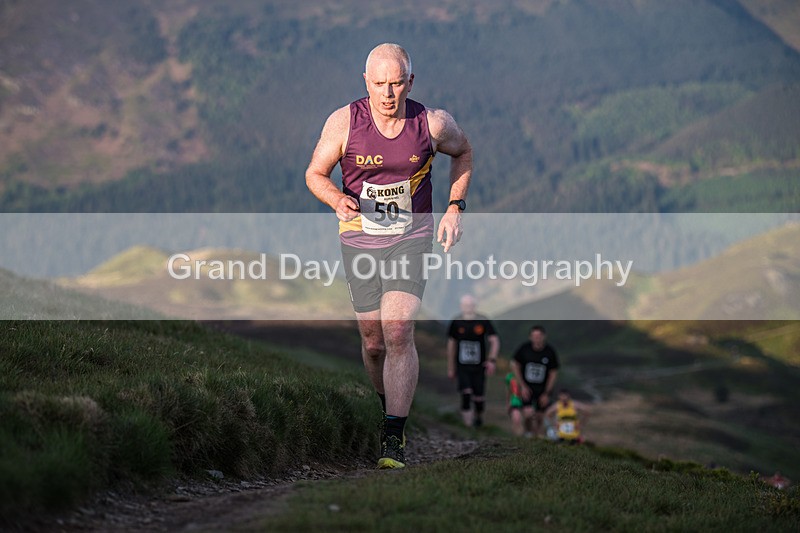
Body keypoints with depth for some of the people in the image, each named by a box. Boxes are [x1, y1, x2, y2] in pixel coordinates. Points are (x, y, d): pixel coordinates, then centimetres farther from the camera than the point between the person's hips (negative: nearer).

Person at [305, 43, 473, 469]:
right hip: (359, 239, 1)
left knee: (398, 331, -18)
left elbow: (462, 151, 11)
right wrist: (338, 201, -24)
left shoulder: (432, 123, -11)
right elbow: (315, 174, -3)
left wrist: (455, 208, 4)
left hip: (411, 238, -1)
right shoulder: (344, 122, -13)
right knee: (373, 342, 7)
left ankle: (393, 441, -16)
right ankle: (388, 406, 38)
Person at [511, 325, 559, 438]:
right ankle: (528, 431, 11)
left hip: (543, 388, 1)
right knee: (528, 413, -17)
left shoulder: (550, 352, -11)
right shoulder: (524, 349, -12)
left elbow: (553, 373, -1)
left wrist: (546, 393, -3)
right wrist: (522, 386, -4)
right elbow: (515, 366, 1)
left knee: (539, 416, 4)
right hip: (527, 386, -1)